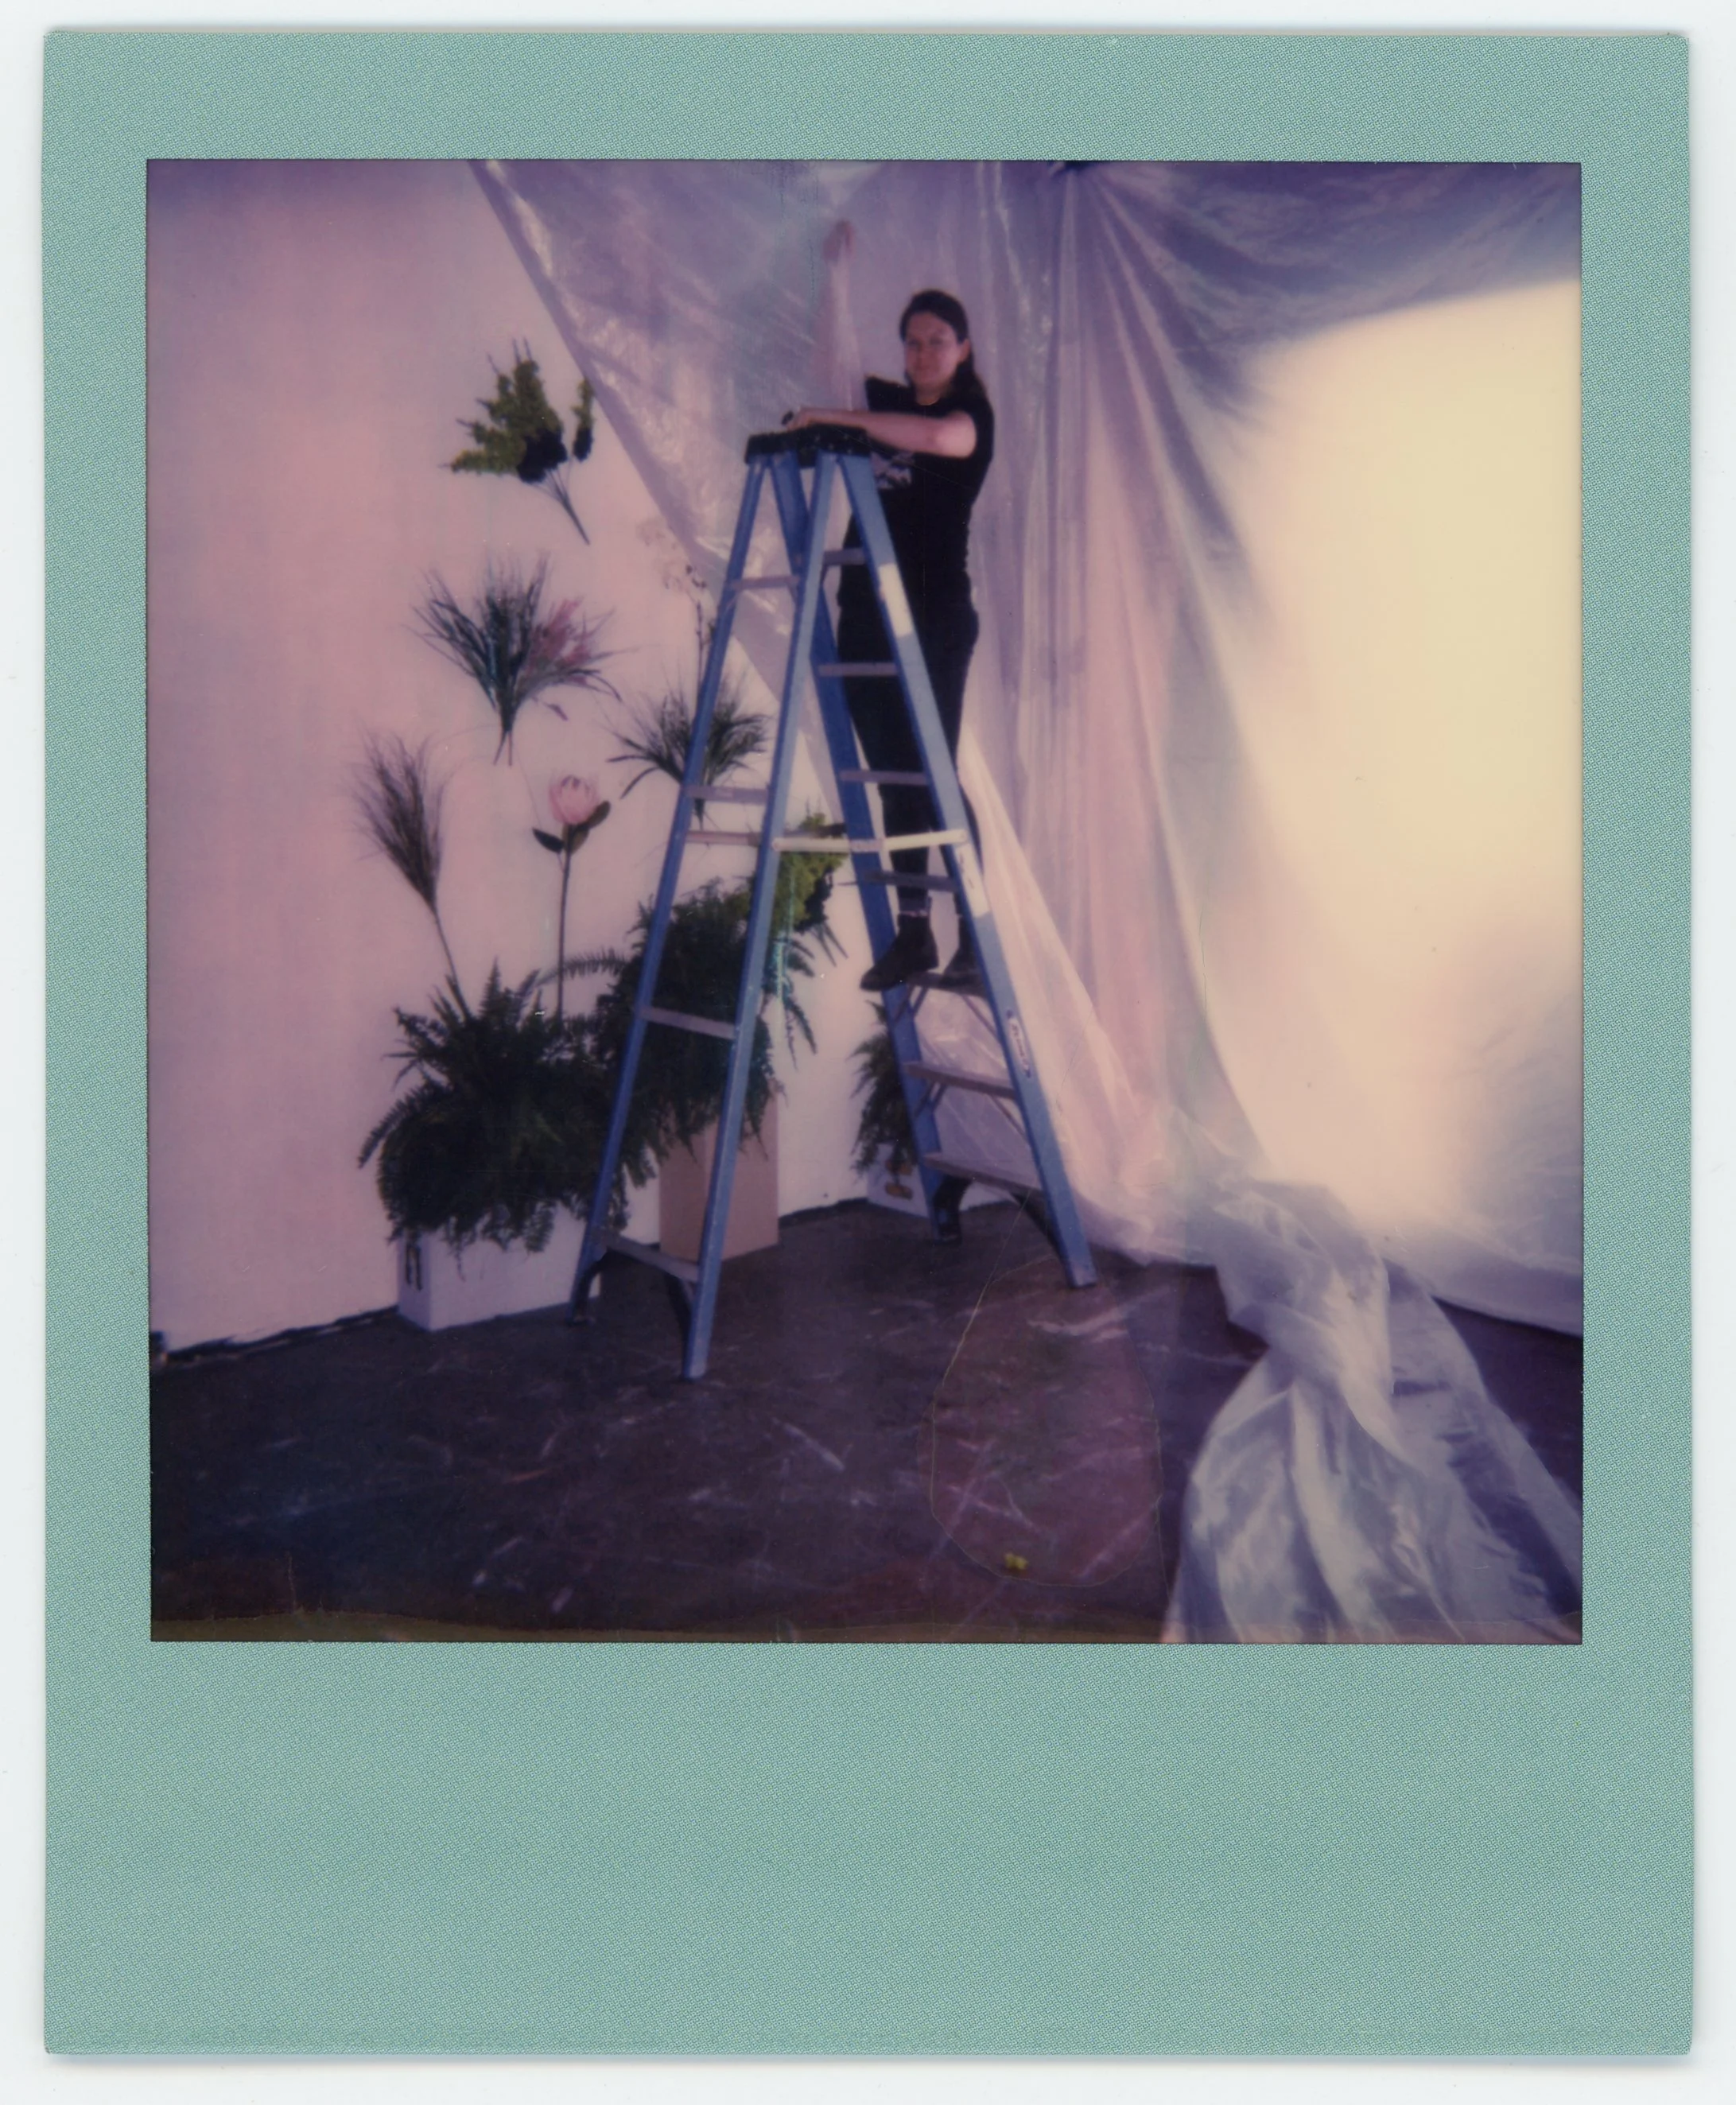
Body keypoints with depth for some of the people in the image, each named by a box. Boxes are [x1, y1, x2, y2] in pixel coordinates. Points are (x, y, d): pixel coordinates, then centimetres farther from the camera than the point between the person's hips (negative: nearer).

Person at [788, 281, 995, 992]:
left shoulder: (972, 413, -4)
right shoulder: (885, 402, 16)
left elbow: (938, 437, -26)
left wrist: (836, 417, -25)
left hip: (935, 618, -6)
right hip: (866, 613, 6)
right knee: (892, 776, 7)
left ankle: (977, 933, -2)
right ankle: (912, 931, 13)